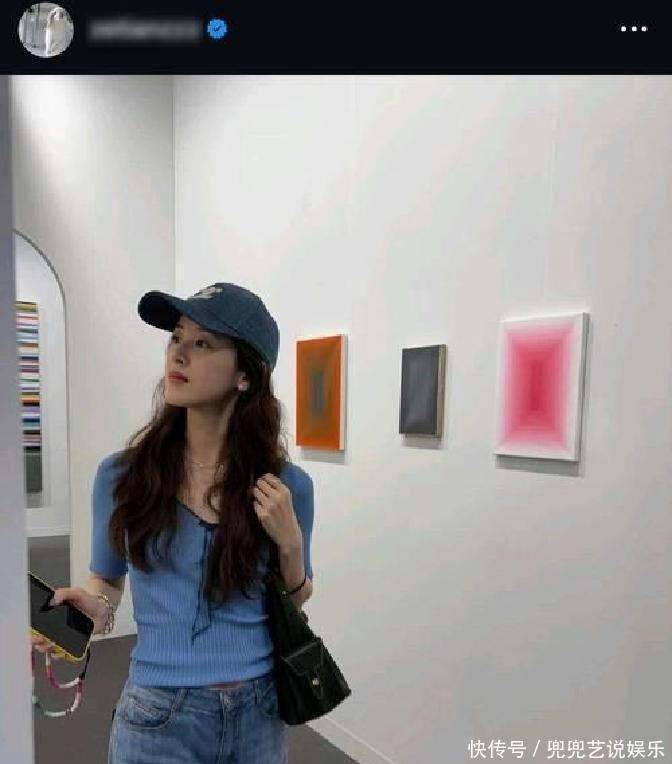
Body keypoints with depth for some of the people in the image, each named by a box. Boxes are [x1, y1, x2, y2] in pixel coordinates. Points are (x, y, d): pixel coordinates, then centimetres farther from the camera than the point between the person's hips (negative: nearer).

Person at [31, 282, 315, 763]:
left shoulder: (287, 486, -10)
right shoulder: (121, 475, -11)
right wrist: (92, 606, -15)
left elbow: (293, 608, 2)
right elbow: (106, 578, 6)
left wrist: (290, 543, -16)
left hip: (258, 711, 1)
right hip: (159, 716, -1)